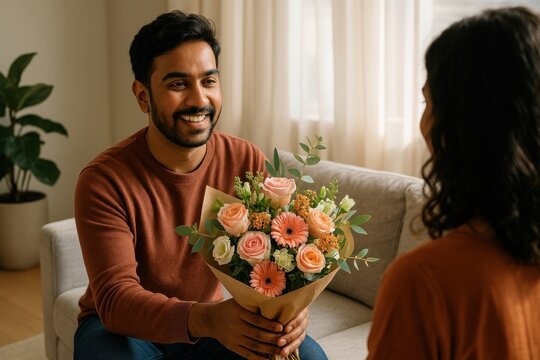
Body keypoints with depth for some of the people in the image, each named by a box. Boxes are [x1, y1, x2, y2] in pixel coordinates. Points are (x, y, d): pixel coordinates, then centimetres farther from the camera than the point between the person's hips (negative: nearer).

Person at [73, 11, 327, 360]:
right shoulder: (104, 180, -22)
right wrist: (205, 318, -48)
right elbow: (115, 299, -29)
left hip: (210, 320, 2)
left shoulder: (248, 163, -13)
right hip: (122, 325, -2)